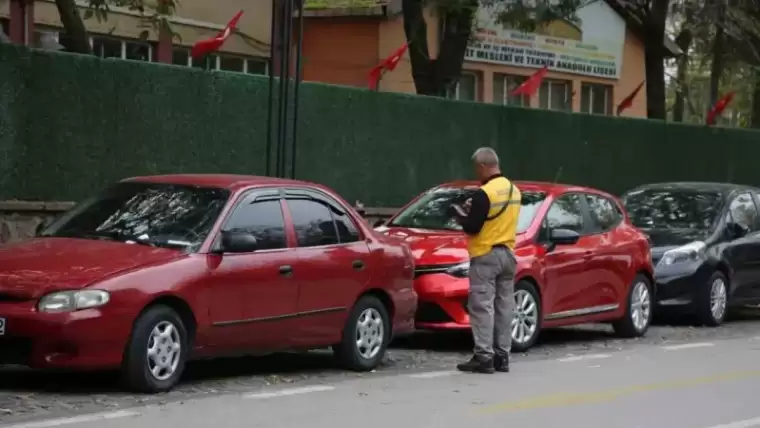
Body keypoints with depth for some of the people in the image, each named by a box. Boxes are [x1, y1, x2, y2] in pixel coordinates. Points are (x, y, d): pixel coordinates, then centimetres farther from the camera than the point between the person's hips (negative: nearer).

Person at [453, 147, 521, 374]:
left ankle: (484, 357, -10)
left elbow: (472, 227, -17)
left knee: (482, 307, -6)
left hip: (485, 256, -8)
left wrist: (461, 215, 2)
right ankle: (502, 356, 12)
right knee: (504, 306, 10)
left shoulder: (484, 193, -16)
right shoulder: (514, 191, 9)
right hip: (507, 254, 8)